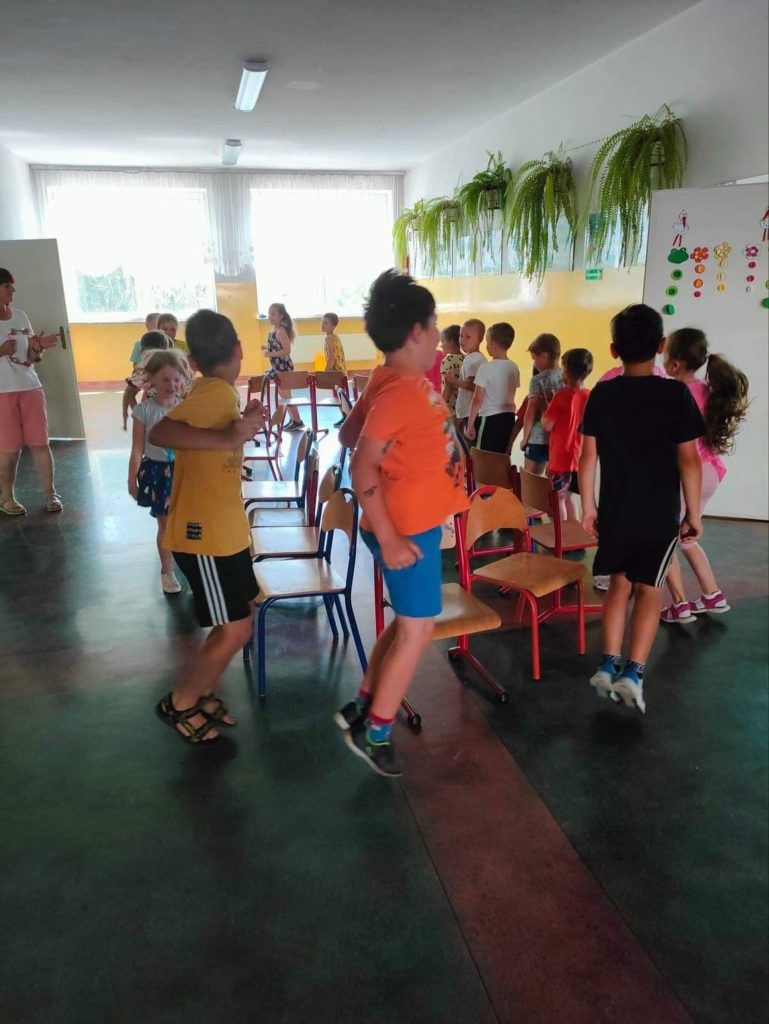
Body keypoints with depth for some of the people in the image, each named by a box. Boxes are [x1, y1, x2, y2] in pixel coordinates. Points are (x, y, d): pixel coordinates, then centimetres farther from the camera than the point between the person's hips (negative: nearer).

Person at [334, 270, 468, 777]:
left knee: (408, 621, 19)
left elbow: (348, 434, 15)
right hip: (407, 528, -10)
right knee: (418, 629, 2)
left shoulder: (401, 383, 7)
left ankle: (362, 706, 32)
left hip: (416, 522, 10)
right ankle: (375, 732, 18)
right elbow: (363, 468, -26)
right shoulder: (398, 391, -22)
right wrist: (389, 539, -24)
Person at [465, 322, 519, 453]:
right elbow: (509, 394, 13)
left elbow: (477, 399, -13)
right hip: (509, 417, 6)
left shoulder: (486, 367, -13)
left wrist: (470, 425, -8)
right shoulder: (514, 368, 5)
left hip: (490, 418, -6)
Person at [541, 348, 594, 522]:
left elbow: (547, 426, -15)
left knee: (558, 498, 6)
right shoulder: (589, 396, 1)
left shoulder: (561, 396, -17)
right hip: (579, 457, 6)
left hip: (561, 458, -6)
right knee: (569, 496, 19)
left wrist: (546, 406, 2)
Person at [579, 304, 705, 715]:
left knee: (620, 583, 15)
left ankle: (608, 665, 10)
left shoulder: (601, 394, -3)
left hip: (614, 511, 2)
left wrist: (588, 505, 8)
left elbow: (588, 456, -2)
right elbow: (689, 460, -10)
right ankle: (633, 673, 2)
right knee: (648, 589, 9)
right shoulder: (676, 393, -10)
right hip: (660, 514, -2)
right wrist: (694, 513, -1)